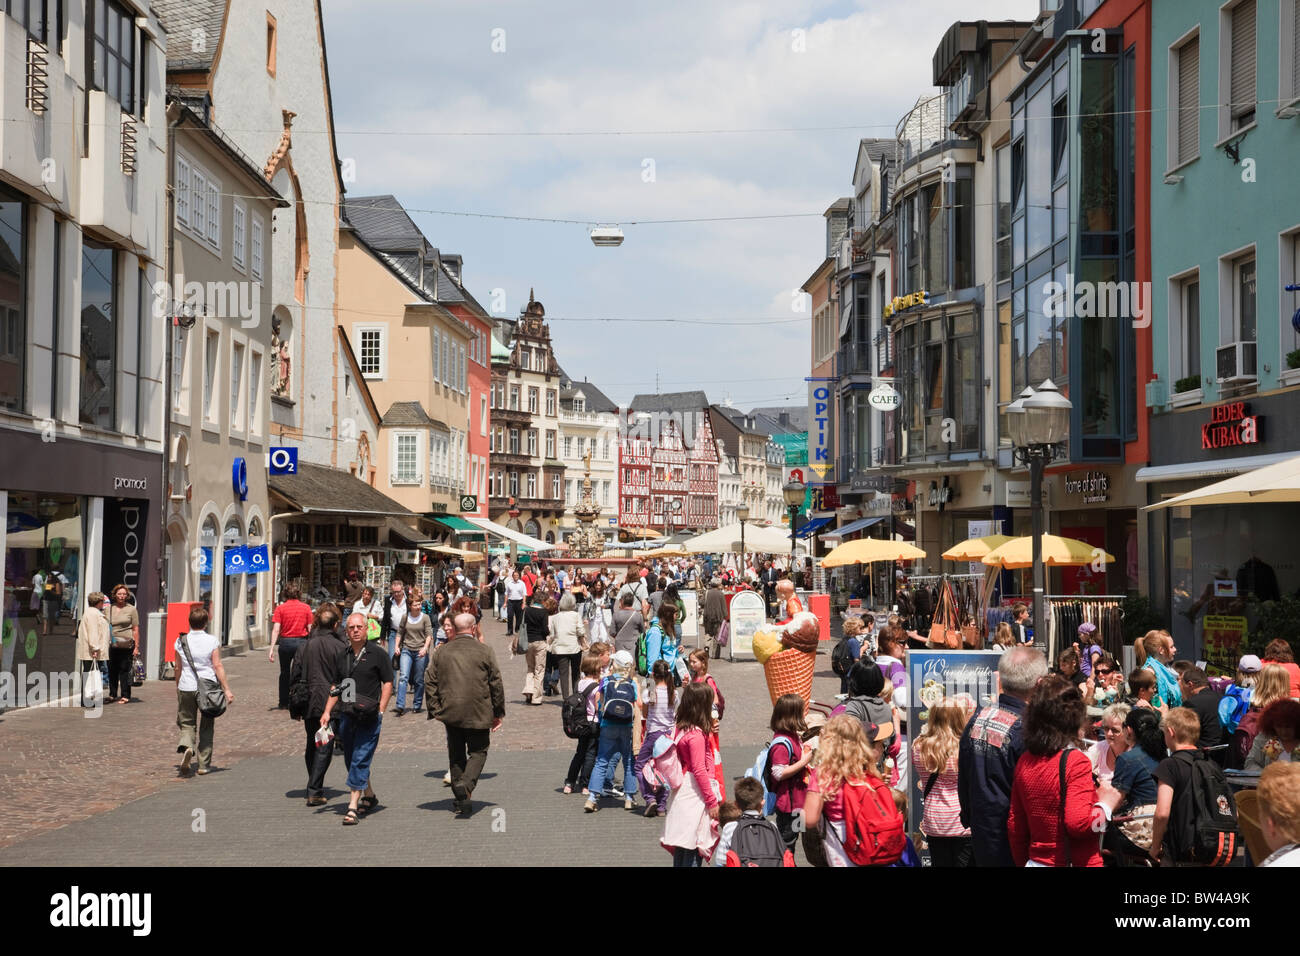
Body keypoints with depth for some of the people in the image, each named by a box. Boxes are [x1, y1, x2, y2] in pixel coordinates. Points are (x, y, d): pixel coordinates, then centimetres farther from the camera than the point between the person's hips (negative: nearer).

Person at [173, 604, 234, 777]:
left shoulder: (181, 641, 2)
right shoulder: (212, 641, -4)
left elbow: (178, 668, 8)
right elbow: (217, 666, -7)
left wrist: (178, 688, 21)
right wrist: (227, 690, -4)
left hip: (187, 687, 1)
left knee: (186, 723, 10)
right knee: (206, 727, 10)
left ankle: (186, 746, -22)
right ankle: (203, 765, 13)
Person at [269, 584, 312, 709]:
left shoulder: (281, 608, -1)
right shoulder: (306, 608, 1)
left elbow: (276, 629, -8)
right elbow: (310, 628, 0)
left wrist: (272, 648, -10)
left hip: (285, 642, 0)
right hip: (301, 642, 0)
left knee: (285, 674, 14)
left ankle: (284, 703, 19)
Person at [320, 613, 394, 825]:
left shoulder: (377, 653, -3)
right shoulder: (341, 656, 11)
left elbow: (388, 683, -2)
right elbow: (335, 686, 18)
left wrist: (380, 711, -10)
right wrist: (327, 712, 10)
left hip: (369, 718, -6)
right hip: (347, 716, 6)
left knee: (360, 760, -9)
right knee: (351, 761, 13)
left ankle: (353, 807, -10)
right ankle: (369, 796, 32)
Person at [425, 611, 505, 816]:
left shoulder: (442, 651, 4)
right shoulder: (484, 651, -4)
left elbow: (430, 682, 4)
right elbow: (496, 683, -2)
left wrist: (434, 710, 9)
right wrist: (498, 713, 7)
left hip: (450, 713, 3)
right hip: (478, 713, -3)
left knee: (456, 754, 14)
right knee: (478, 752, 7)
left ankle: (460, 799, 15)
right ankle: (466, 785, -18)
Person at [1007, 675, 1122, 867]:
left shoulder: (1024, 761, 5)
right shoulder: (1076, 761, -14)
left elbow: (1014, 824, 10)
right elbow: (1078, 823, -22)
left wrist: (1022, 861, 21)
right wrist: (1105, 805, -6)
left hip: (1035, 861, 7)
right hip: (1077, 863, -6)